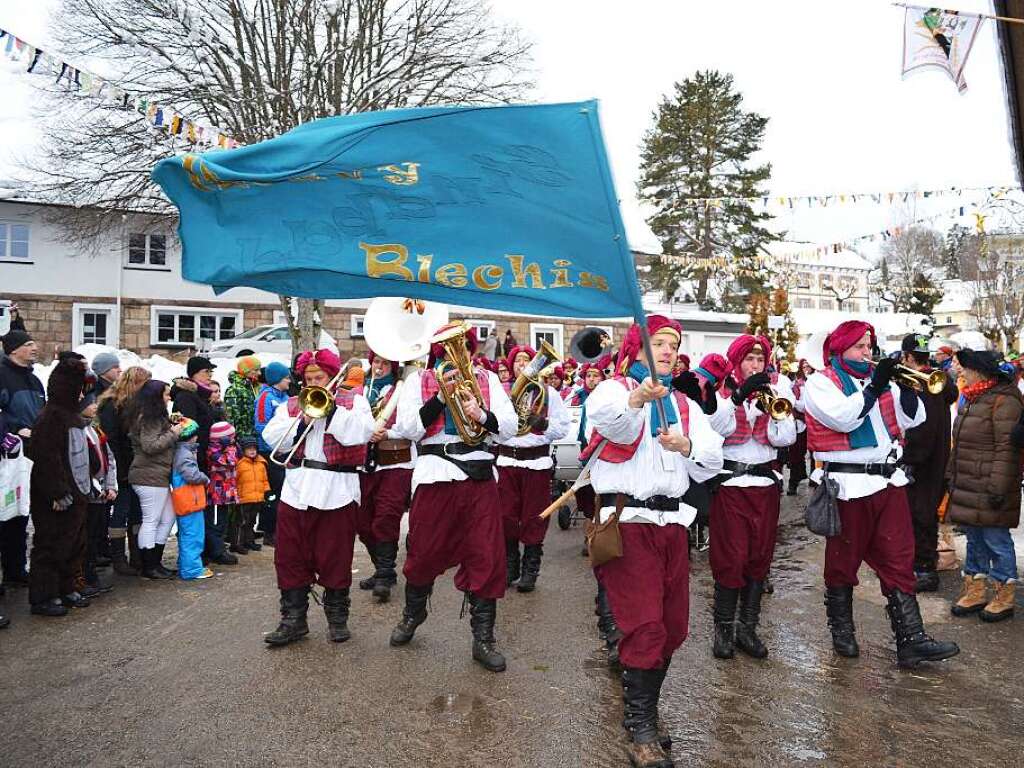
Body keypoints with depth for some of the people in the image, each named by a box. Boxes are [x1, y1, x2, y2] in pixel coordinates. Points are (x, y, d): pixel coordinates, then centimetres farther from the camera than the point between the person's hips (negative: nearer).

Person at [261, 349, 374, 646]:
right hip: (296, 491, 3)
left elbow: (360, 433, -12)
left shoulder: (353, 401, 6)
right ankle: (293, 619, 16)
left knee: (335, 558, 4)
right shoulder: (291, 405, 16)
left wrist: (329, 408, -10)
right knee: (291, 558, 5)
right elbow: (272, 437, 2)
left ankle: (337, 617, 19)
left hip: (337, 493, -3)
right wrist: (302, 420, -10)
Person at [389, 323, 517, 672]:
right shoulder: (419, 380, 8)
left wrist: (481, 414, -14)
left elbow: (510, 427, 4)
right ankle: (412, 613, 39)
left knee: (486, 558, 0)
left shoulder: (487, 379, 12)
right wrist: (441, 396, -13)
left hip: (479, 476, 1)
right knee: (423, 552, 10)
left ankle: (484, 639, 14)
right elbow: (407, 428, -5)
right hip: (435, 475, -1)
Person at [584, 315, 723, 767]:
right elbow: (602, 415, -26)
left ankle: (641, 704, 32)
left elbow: (713, 461, 7)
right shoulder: (614, 389, 0)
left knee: (673, 627, 12)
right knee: (645, 627, -7)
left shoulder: (684, 404, 18)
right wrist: (638, 398, -46)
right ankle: (640, 730, 8)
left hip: (672, 522, 6)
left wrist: (685, 445, -13)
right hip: (628, 521, -6)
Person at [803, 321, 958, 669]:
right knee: (843, 562, 8)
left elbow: (913, 418, 9)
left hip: (888, 481, 6)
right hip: (849, 486, -5)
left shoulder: (879, 379, 16)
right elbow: (844, 418, -19)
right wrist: (875, 386, -18)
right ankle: (841, 631, 24)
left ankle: (911, 640, 6)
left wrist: (905, 385, -5)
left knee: (899, 562, 3)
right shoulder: (820, 382, -3)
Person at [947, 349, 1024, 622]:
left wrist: (998, 488, -22)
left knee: (996, 541, 2)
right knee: (974, 539, 16)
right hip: (967, 487, 9)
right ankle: (975, 592, 27)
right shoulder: (971, 399, 15)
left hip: (988, 491, -9)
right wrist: (951, 474, 20)